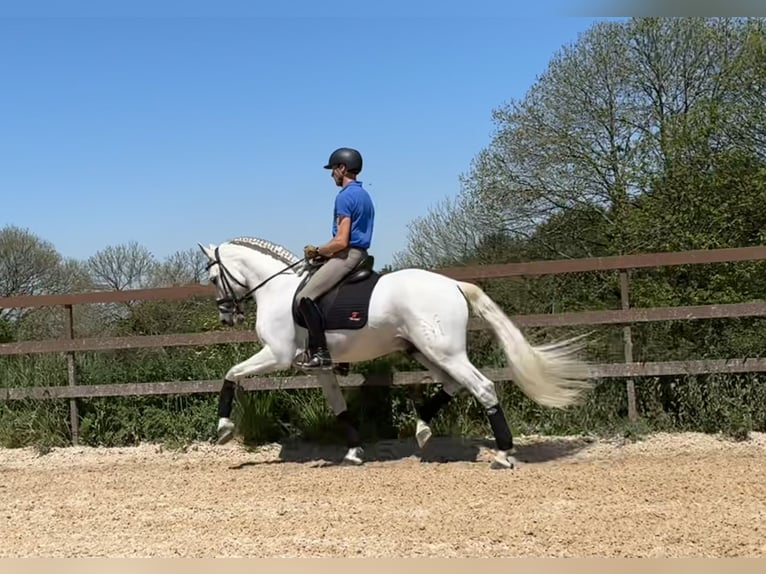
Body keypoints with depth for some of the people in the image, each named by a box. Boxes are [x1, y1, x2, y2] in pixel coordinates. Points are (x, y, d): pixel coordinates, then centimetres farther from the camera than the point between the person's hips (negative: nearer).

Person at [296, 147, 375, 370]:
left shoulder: (345, 196, -13)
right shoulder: (364, 195, 18)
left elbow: (341, 241, -20)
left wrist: (317, 251, -4)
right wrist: (323, 252, 20)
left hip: (347, 255, -11)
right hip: (359, 253, 11)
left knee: (305, 297, -15)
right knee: (311, 296, 23)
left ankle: (321, 353, -20)